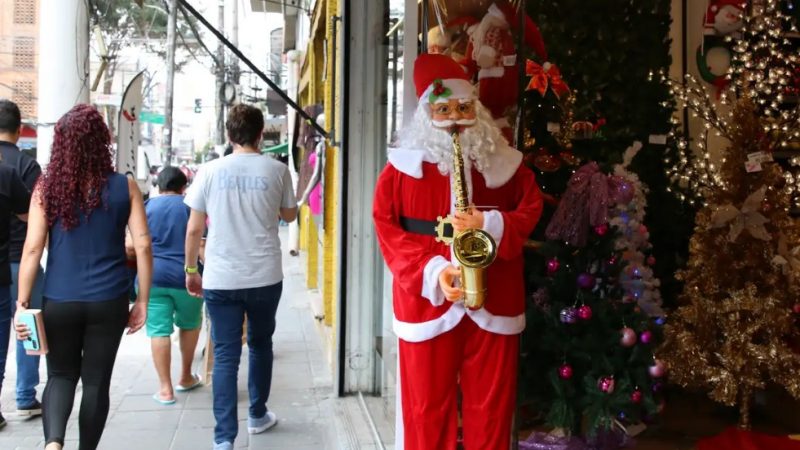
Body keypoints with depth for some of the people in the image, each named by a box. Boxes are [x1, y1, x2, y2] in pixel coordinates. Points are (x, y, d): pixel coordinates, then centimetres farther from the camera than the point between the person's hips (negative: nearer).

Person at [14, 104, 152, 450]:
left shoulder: (46, 187, -3)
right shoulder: (124, 187, -3)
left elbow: (33, 247, -5)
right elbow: (143, 245, -5)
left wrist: (23, 302, 1)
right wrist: (142, 300, 3)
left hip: (59, 301, 1)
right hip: (108, 301, 0)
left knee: (61, 375, 17)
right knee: (96, 381, 12)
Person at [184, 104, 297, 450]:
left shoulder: (210, 171, -3)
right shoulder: (277, 171, -3)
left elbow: (194, 229, -1)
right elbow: (289, 215, 13)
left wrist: (190, 270, 11)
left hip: (220, 279, -1)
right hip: (265, 277, 1)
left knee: (225, 356, 4)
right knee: (260, 345, 21)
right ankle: (258, 415, 36)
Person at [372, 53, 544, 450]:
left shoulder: (504, 162, 5)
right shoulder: (404, 164, 0)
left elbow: (532, 210, 8)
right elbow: (386, 227, -3)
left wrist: (492, 224, -13)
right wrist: (432, 271, -16)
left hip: (494, 302, 1)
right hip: (426, 301, -1)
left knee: (491, 406, 9)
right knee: (427, 407, 7)